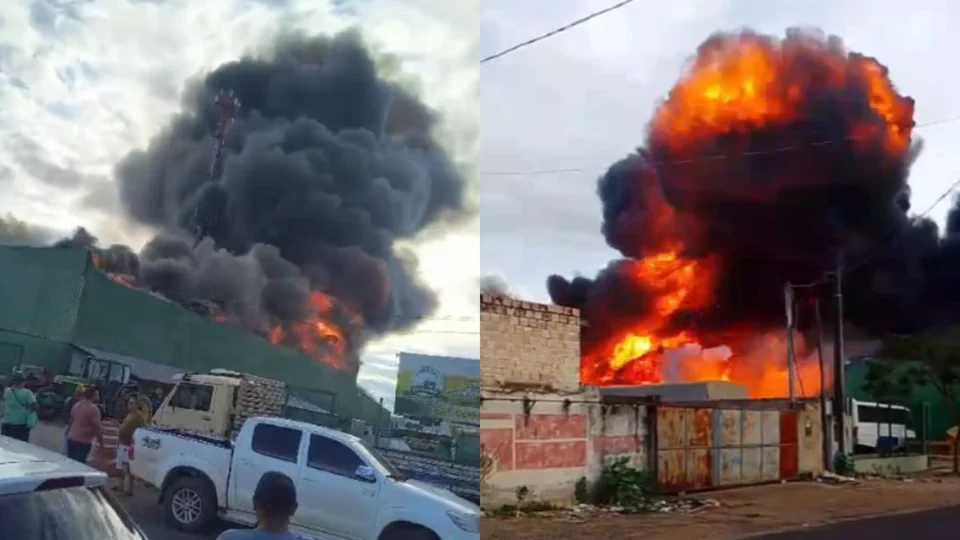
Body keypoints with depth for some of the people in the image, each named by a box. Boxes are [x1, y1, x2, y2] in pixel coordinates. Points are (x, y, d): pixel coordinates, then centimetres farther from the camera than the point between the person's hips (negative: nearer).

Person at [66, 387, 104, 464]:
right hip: (83, 441, -8)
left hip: (71, 438, 8)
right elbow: (97, 427, -15)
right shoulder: (93, 408, -14)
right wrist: (101, 443, -8)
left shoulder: (76, 405, 11)